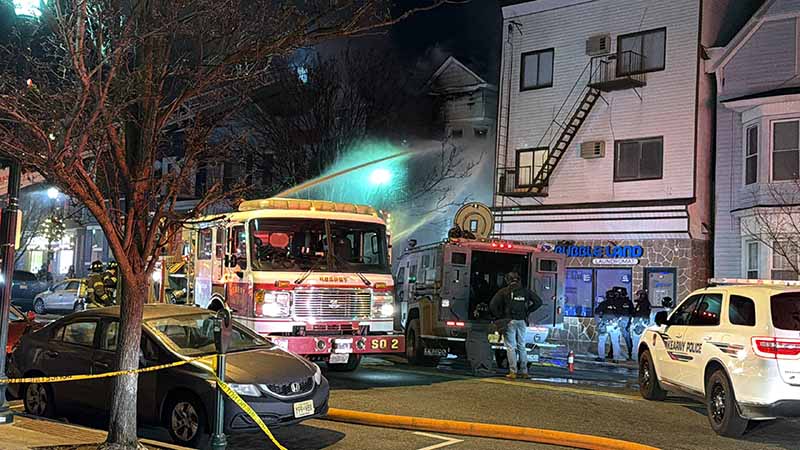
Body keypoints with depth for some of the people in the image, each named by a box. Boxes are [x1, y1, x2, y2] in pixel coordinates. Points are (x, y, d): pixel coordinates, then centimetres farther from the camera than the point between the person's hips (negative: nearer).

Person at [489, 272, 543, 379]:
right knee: (522, 346, 12)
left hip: (509, 321, -4)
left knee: (511, 347, -2)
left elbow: (492, 305, -10)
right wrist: (527, 312, 12)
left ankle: (513, 371, -6)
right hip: (522, 321, 4)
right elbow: (538, 301, 10)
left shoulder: (504, 292, -3)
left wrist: (498, 316, 1)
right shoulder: (525, 291, 8)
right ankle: (524, 371, 14)